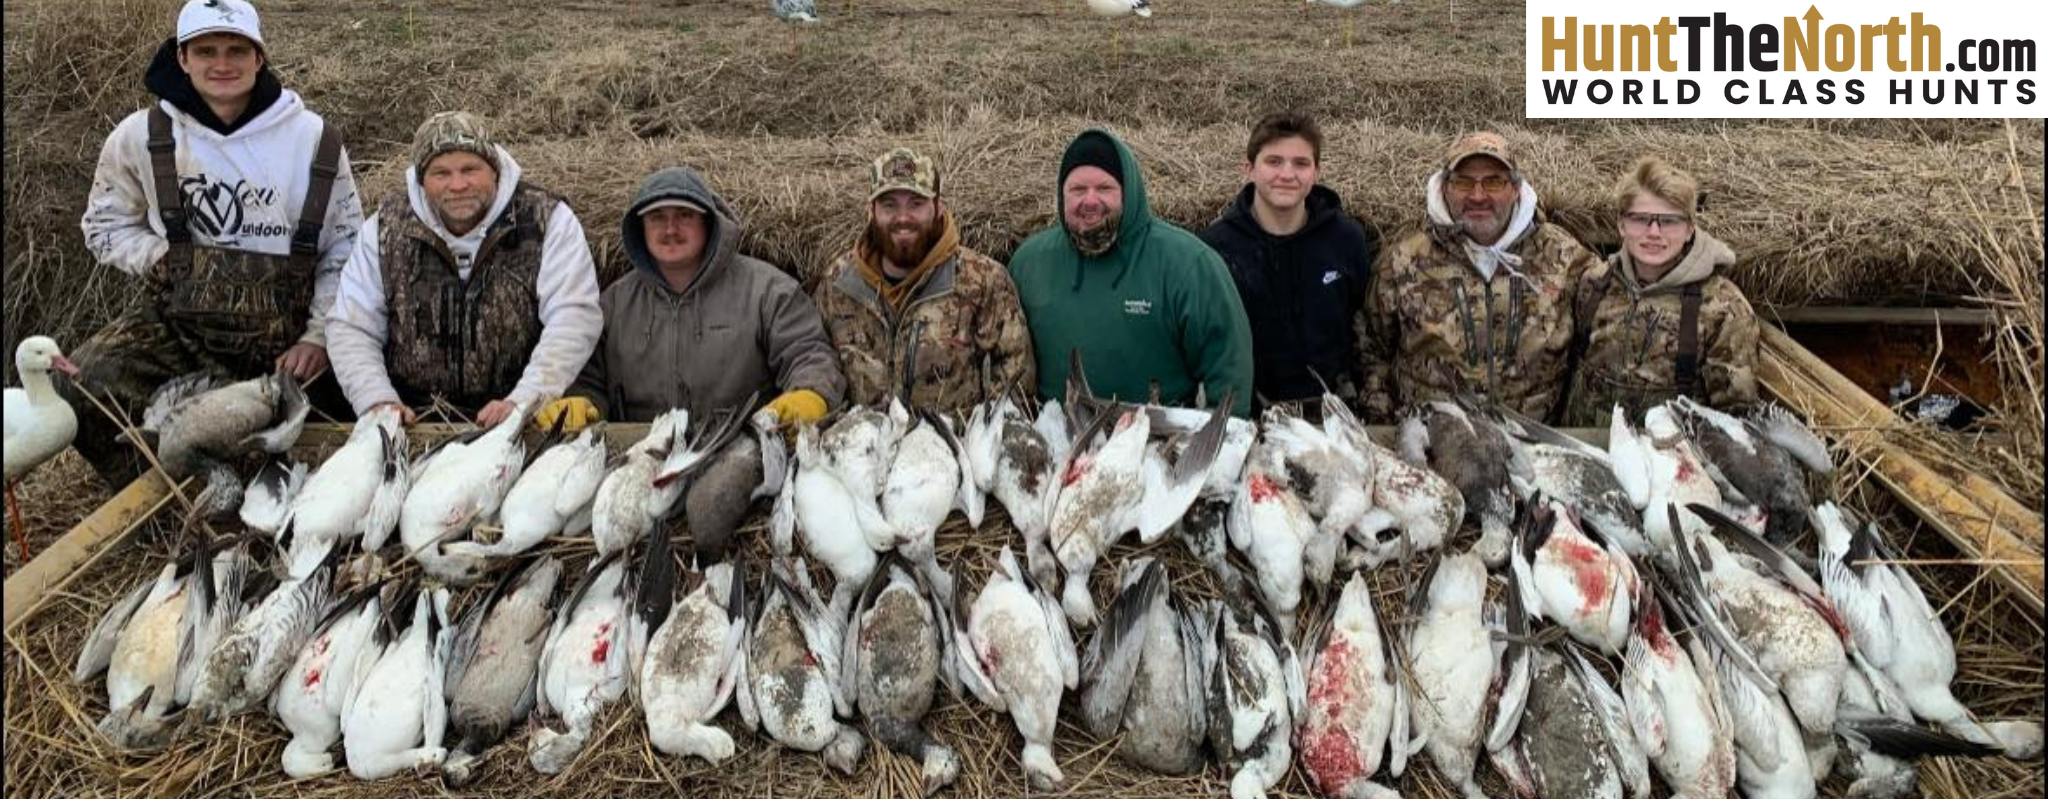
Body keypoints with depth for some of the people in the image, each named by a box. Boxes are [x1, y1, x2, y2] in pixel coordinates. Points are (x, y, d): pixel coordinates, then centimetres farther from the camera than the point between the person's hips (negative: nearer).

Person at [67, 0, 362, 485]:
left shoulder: (314, 140, -2)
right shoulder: (142, 136, 0)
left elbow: (344, 250, 4)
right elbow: (105, 225, 14)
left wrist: (318, 336, -4)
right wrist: (163, 259, -6)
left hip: (283, 335, 0)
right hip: (176, 324, 0)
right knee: (78, 390, -22)